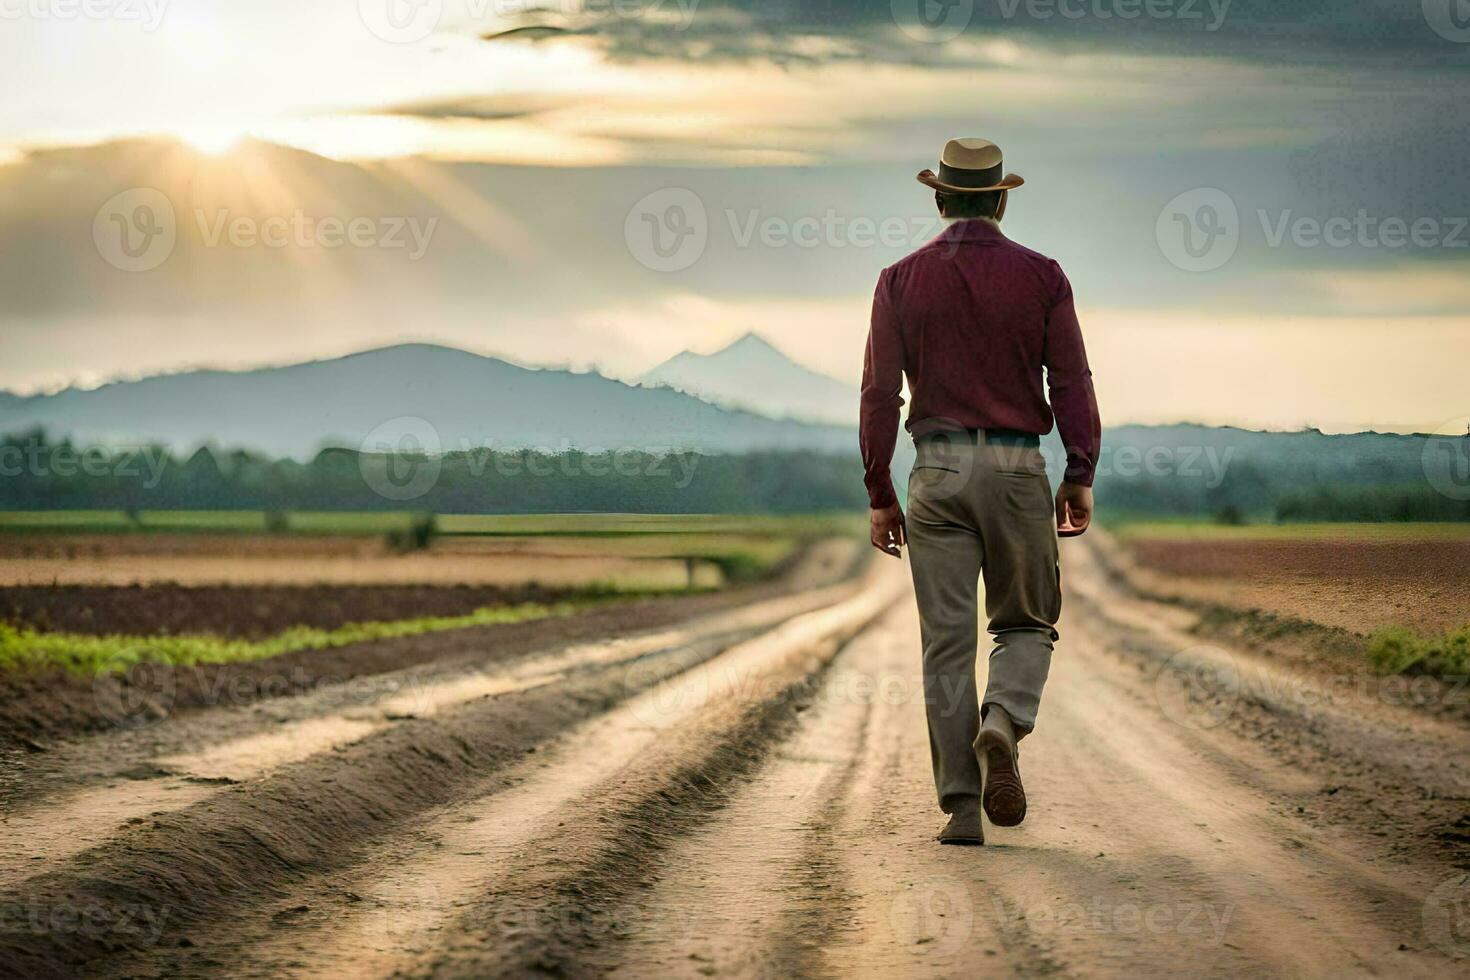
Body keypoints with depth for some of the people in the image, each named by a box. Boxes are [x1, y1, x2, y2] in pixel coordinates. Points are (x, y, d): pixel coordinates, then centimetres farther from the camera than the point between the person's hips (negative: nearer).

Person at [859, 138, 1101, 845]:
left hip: (937, 470, 1)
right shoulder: (1041, 276, 1)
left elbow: (879, 394, -1)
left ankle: (962, 807, -1)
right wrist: (1081, 477, 2)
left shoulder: (902, 280, 3)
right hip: (1017, 468, -1)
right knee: (1026, 624, 14)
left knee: (947, 642, 3)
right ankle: (1002, 724, -17)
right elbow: (1072, 383, -4)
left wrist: (880, 495, 4)